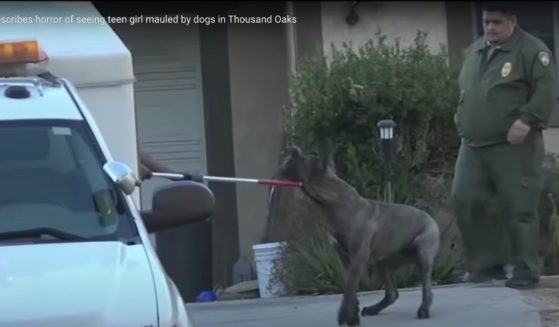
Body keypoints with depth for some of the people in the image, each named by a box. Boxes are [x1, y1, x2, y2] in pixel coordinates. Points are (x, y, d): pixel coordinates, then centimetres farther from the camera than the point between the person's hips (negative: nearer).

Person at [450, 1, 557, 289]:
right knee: (463, 202, 0)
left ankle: (525, 272, 5)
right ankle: (484, 263, 11)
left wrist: (527, 120, -24)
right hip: (472, 146, 7)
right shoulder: (474, 50, 17)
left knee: (519, 210, -4)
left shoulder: (532, 50, -7)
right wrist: (461, 118, 16)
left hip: (513, 147, -7)